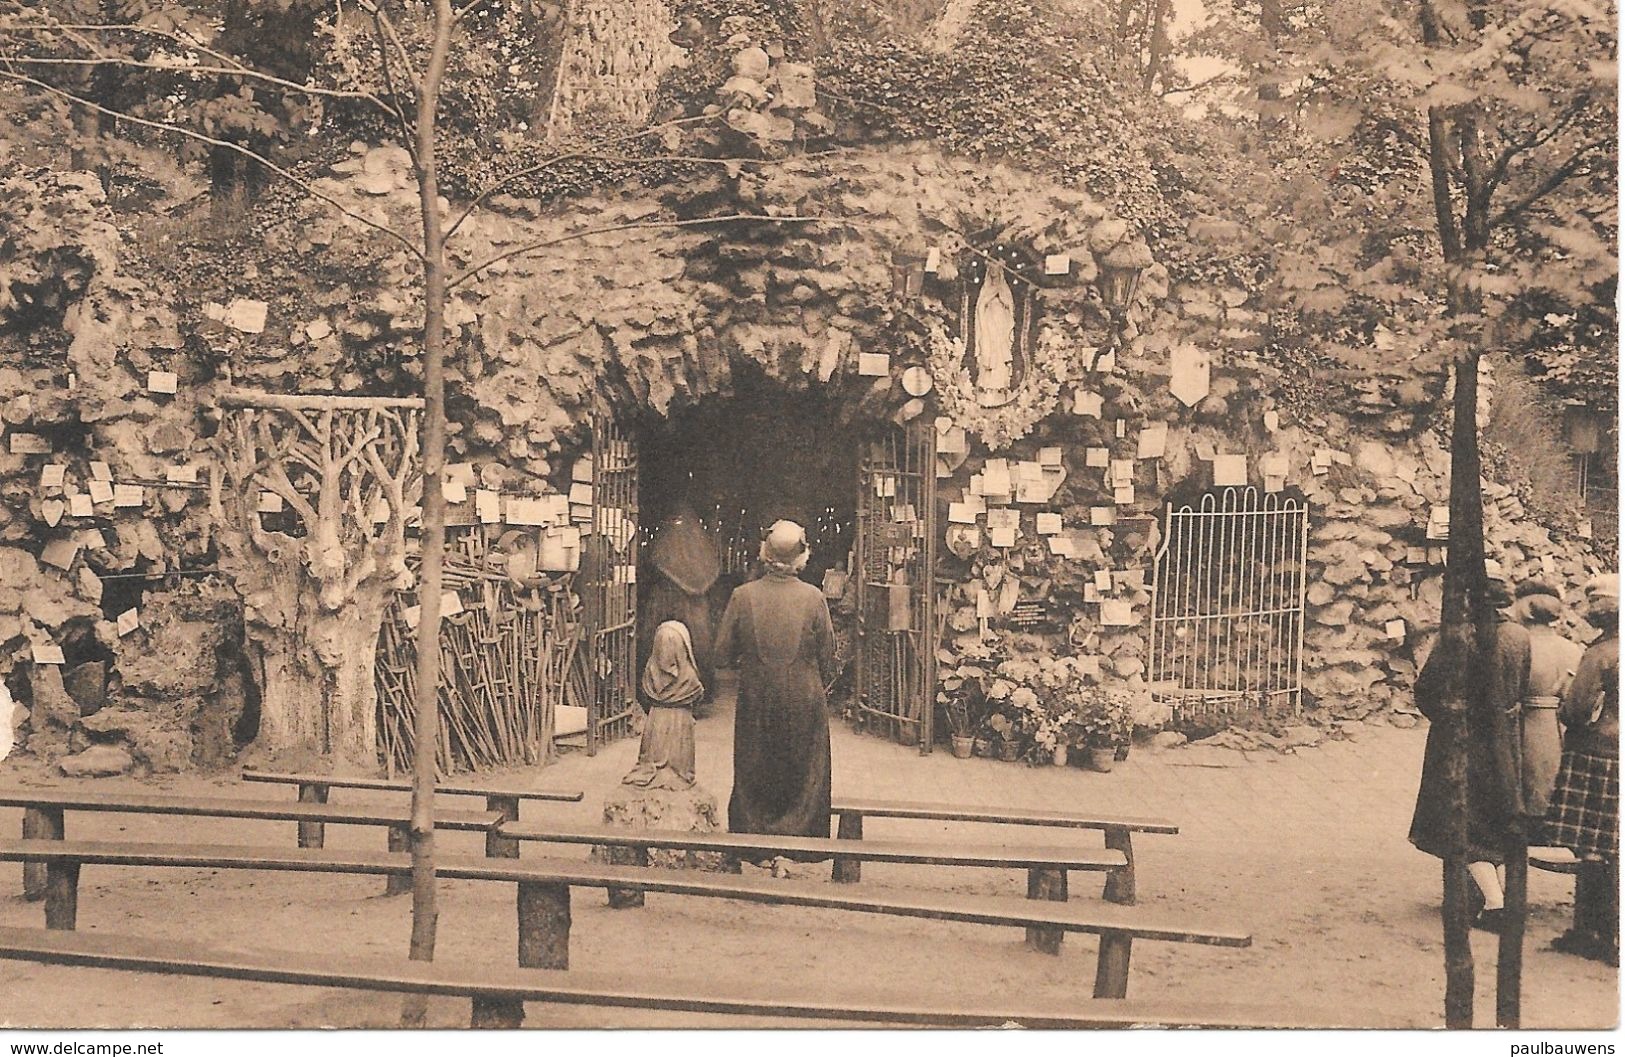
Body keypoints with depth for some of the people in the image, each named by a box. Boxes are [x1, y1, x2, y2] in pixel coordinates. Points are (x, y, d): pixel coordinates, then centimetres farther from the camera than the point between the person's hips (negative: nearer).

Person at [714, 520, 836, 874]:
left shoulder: (743, 596, -10)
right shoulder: (813, 598, -11)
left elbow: (723, 654, -3)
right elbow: (828, 658, -2)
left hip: (755, 701, 1)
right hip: (803, 701, -1)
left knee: (754, 775, 15)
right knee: (803, 775, 10)